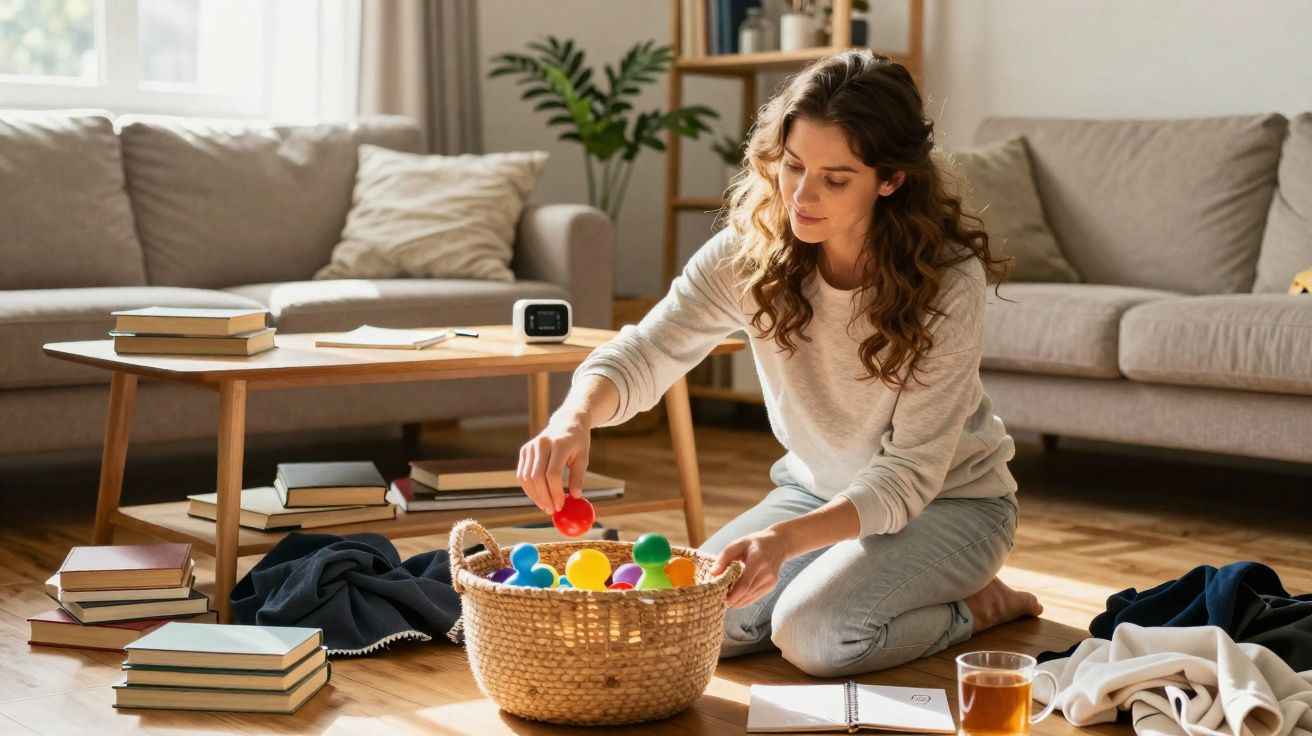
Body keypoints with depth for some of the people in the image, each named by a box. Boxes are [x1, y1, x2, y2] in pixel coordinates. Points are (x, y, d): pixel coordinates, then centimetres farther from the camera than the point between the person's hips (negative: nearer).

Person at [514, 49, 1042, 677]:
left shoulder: (948, 282, -27)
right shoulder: (750, 249, -16)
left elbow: (909, 472, -28)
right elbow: (646, 351, -23)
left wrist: (787, 538, -44)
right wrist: (575, 417, -47)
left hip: (948, 500, -5)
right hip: (817, 487, 5)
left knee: (814, 633, -28)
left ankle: (976, 605, 0)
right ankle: (848, 575, 12)